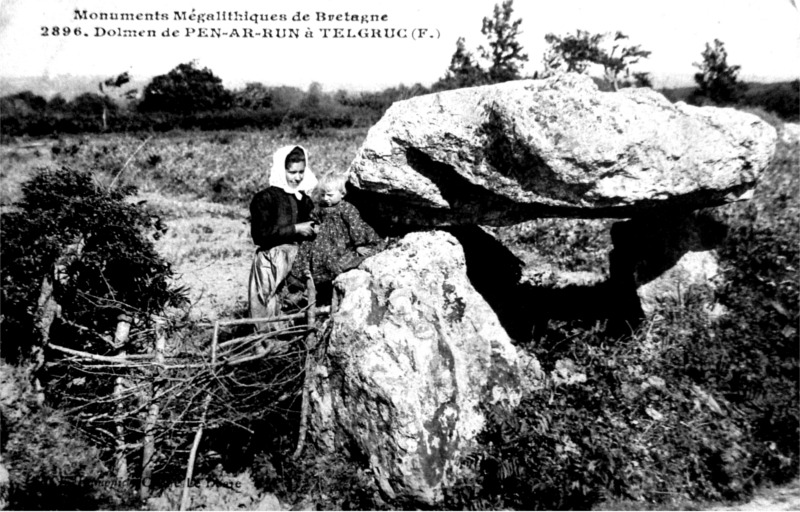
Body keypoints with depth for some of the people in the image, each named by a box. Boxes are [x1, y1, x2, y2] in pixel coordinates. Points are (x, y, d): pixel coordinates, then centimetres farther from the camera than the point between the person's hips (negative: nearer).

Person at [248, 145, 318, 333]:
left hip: (299, 253, 6)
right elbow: (260, 235, -11)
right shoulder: (265, 198, -1)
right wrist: (295, 229, -11)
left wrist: (313, 230, 4)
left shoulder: (305, 200, 19)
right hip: (272, 259, -6)